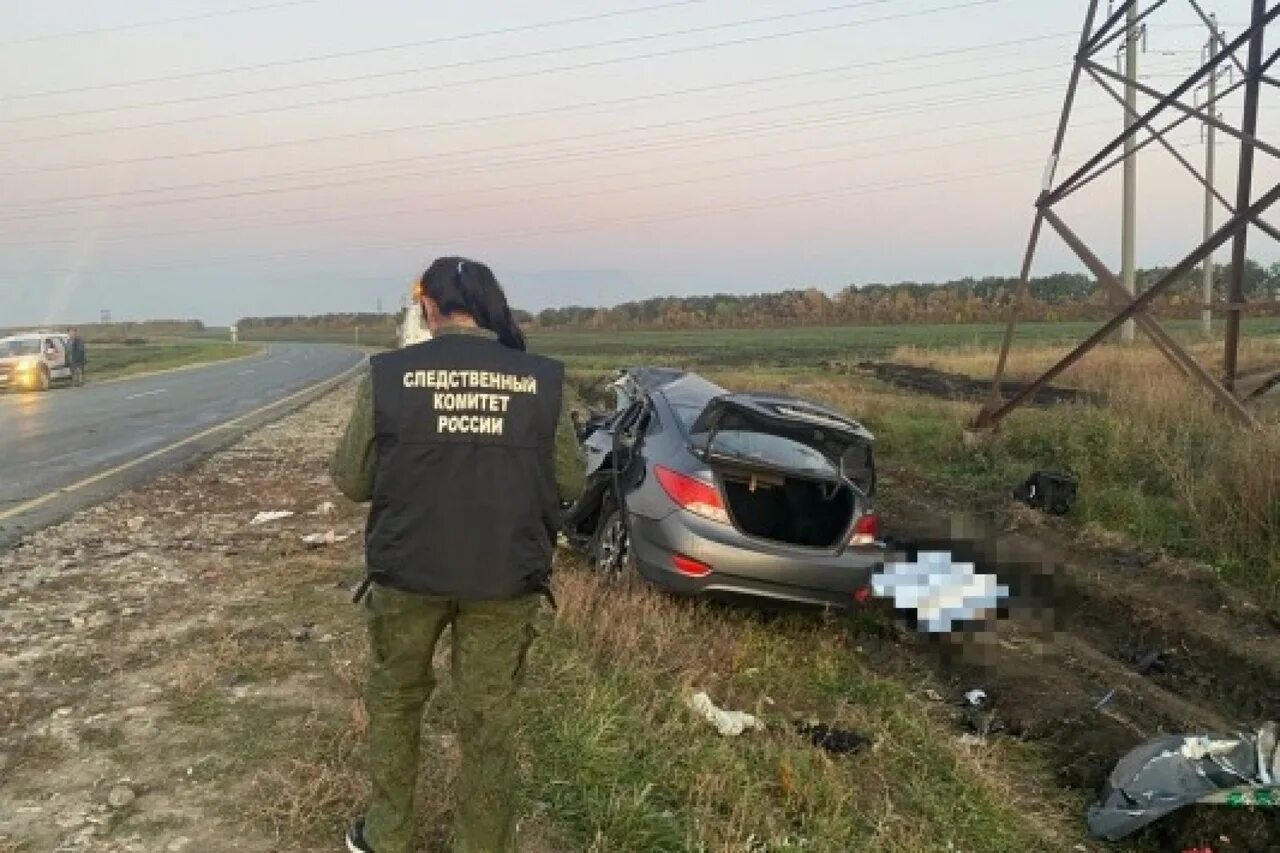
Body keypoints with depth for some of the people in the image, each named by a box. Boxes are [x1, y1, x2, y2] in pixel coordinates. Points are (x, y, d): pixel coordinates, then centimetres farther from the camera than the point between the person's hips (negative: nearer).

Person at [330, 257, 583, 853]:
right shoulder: (542, 380, -7)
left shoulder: (387, 375, -9)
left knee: (393, 701, 23)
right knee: (489, 721, 15)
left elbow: (351, 481, -2)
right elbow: (569, 484, 0)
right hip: (505, 578, 0)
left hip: (408, 571, 0)